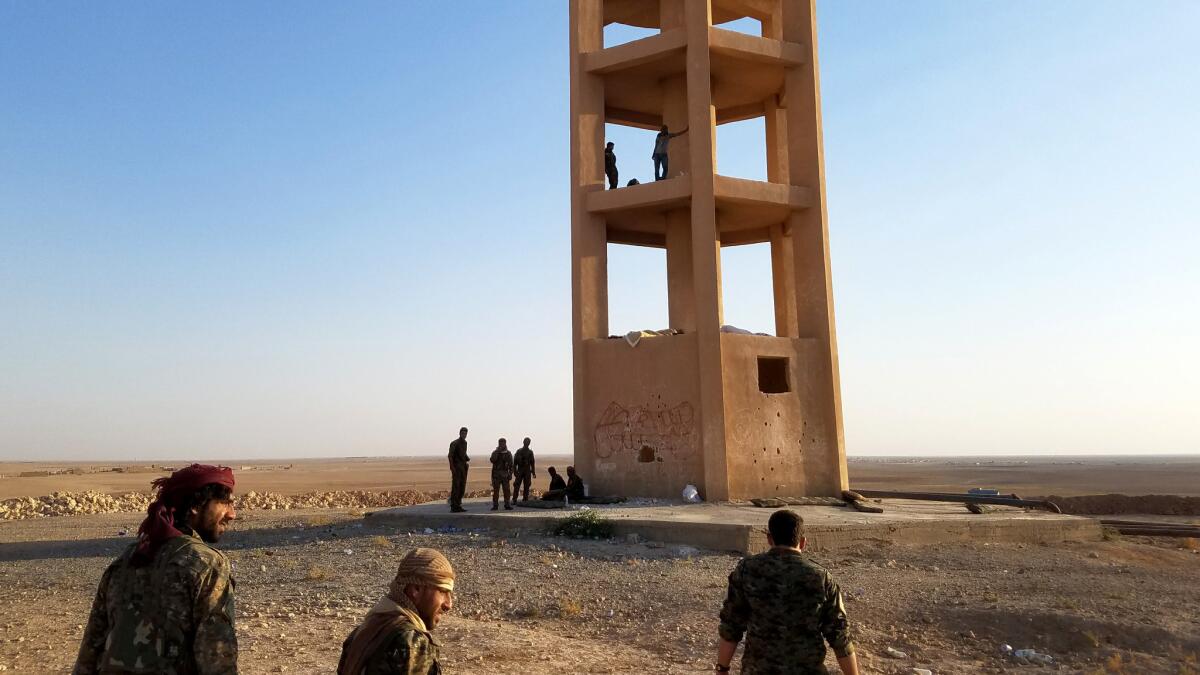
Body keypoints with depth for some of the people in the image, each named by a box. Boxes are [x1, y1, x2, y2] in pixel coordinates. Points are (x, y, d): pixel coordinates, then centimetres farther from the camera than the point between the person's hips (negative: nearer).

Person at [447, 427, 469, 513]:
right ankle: (453, 507, -6)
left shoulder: (464, 442, 14)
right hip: (456, 467, -8)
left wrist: (468, 458, 9)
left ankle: (458, 506, 13)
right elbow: (450, 456, -12)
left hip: (463, 467, 8)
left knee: (462, 487, 7)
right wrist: (452, 467, -20)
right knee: (455, 487, -8)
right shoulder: (454, 443, -9)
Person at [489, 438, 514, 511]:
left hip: (505, 474, 1)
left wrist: (510, 474, 1)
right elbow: (492, 460, -15)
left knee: (506, 490, -1)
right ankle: (495, 505, 4)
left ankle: (507, 505, 4)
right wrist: (497, 452, -18)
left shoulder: (508, 453, 8)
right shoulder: (495, 452, 4)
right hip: (496, 474, -1)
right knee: (496, 490, 0)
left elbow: (511, 465, 9)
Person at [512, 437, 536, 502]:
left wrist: (533, 473, 8)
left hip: (527, 472, 2)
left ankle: (525, 500, 6)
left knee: (526, 486, 1)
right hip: (520, 471, -2)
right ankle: (514, 500, -6)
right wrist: (515, 471, -6)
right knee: (517, 485, -7)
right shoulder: (519, 451, 3)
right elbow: (515, 462, 2)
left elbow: (532, 463, 12)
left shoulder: (530, 452, 10)